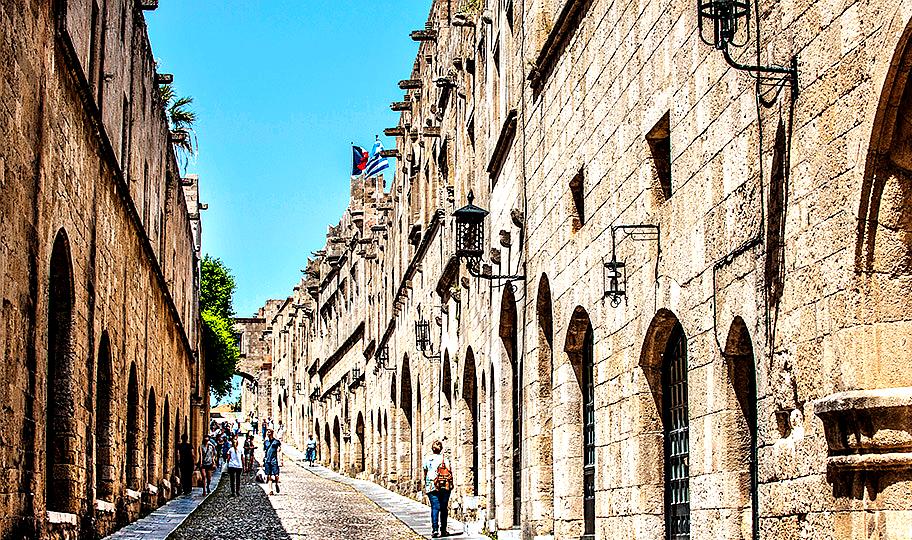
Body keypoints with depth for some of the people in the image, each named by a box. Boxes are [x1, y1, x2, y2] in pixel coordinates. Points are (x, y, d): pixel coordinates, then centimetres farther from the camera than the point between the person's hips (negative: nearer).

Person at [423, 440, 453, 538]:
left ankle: (435, 530, -18)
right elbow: (450, 473, -3)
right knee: (444, 508, 8)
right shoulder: (445, 459, 1)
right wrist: (451, 486, 4)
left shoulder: (427, 459, 4)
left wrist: (426, 486, 21)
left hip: (432, 486, 0)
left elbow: (425, 474, 10)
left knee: (435, 508, -4)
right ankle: (443, 530, 12)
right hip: (445, 487, 0)